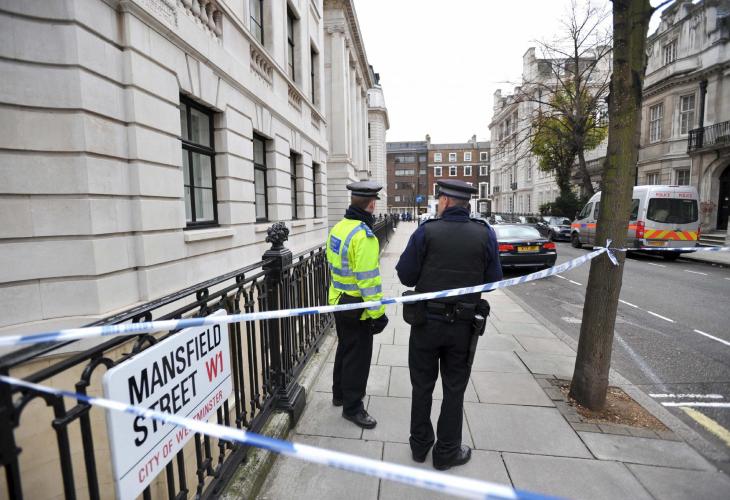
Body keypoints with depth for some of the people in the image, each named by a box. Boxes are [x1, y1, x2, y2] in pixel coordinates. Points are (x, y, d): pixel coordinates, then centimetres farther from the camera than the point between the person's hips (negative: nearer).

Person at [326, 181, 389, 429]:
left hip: (338, 301, 9)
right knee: (358, 357, 7)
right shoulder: (364, 236, -25)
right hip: (357, 308, -9)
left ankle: (339, 394, 42)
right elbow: (369, 279, -26)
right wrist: (378, 313, -19)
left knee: (344, 349, 24)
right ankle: (352, 407, 23)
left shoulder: (338, 228, 4)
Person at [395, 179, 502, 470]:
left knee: (422, 386, 17)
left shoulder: (426, 231, -12)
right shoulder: (485, 234, -7)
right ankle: (446, 452, 31)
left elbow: (405, 276, -11)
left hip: (426, 321, -1)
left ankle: (420, 445, 34)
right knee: (454, 390, 17)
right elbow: (493, 280, -2)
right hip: (463, 325, 1)